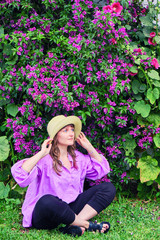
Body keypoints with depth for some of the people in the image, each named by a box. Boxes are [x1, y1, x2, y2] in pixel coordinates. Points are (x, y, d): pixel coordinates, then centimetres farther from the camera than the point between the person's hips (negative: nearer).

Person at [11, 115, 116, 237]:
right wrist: (41, 154, -27)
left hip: (70, 210, 7)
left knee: (109, 188, -5)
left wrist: (89, 148, 11)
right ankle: (88, 225, -21)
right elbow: (19, 174, -27)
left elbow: (103, 169, 19)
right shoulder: (45, 159, -11)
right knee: (47, 201, -43)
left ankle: (75, 226, -24)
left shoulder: (78, 157, 11)